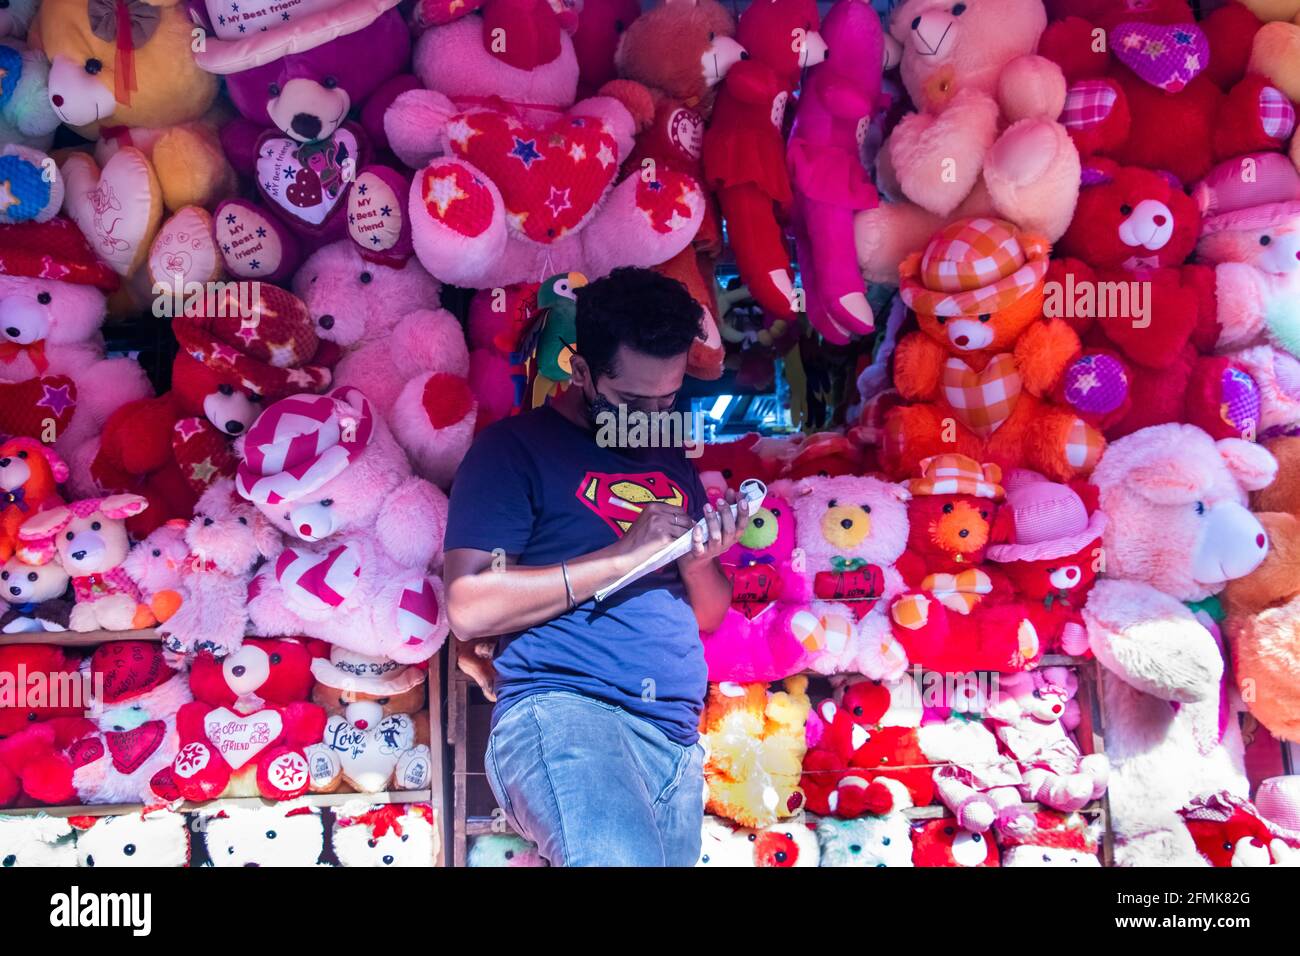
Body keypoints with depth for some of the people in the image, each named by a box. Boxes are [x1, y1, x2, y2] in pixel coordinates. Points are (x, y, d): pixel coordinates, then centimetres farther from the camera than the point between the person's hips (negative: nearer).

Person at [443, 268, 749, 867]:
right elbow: (469, 608, -8)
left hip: (676, 741, 7)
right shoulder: (516, 447, 3)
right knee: (625, 857, -35)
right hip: (558, 710, -7)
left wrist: (699, 563, 2)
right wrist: (623, 554, -9)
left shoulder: (671, 462, 21)